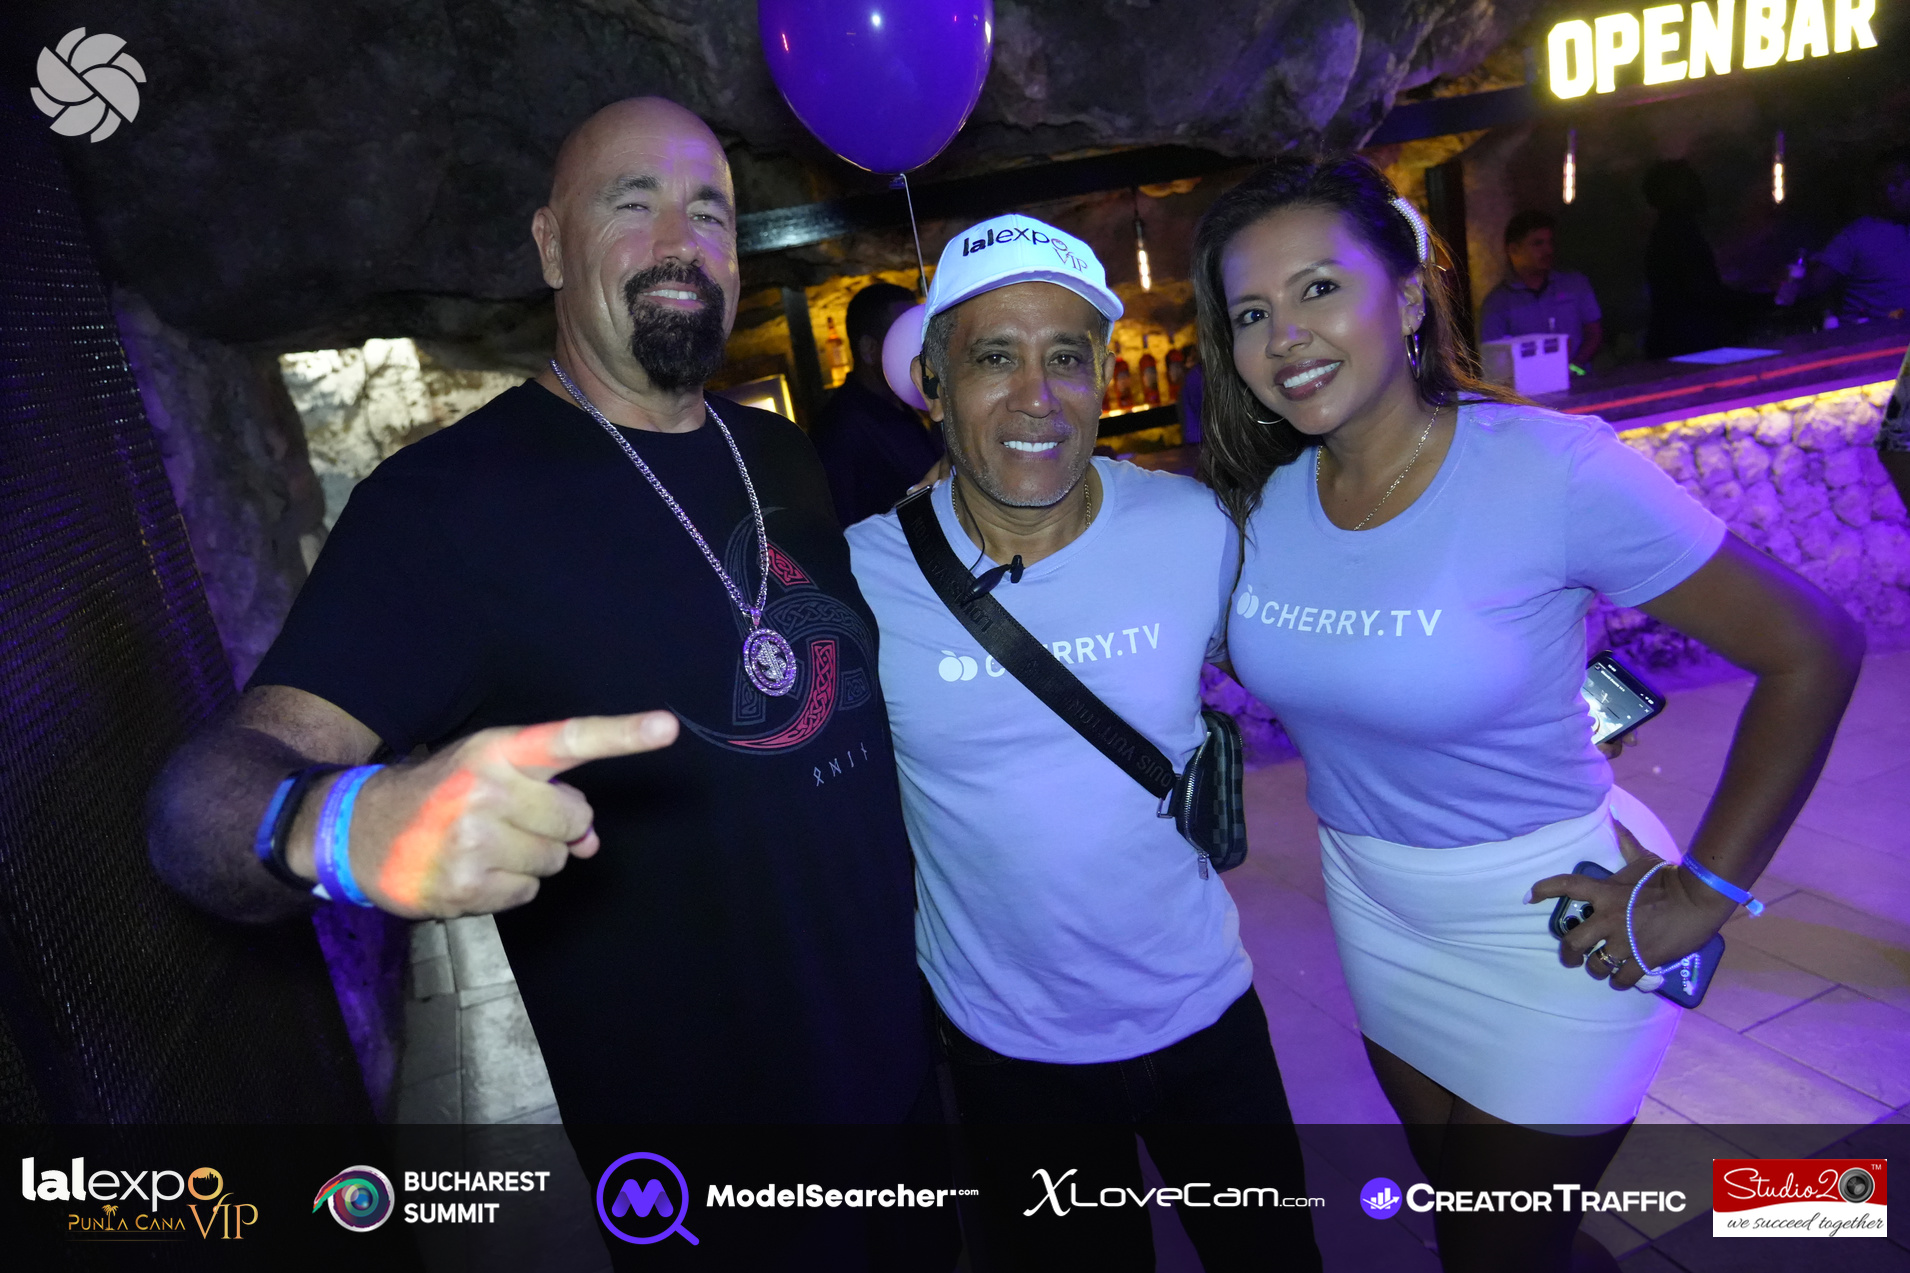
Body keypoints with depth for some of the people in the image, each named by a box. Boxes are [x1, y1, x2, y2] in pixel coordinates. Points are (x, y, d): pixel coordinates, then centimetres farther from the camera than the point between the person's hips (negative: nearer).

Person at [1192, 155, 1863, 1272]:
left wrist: (1703, 895, -15)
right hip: (1374, 911, 5)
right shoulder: (1258, 497, -9)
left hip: (1552, 928, -5)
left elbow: (1812, 651, -16)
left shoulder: (1554, 470, -23)